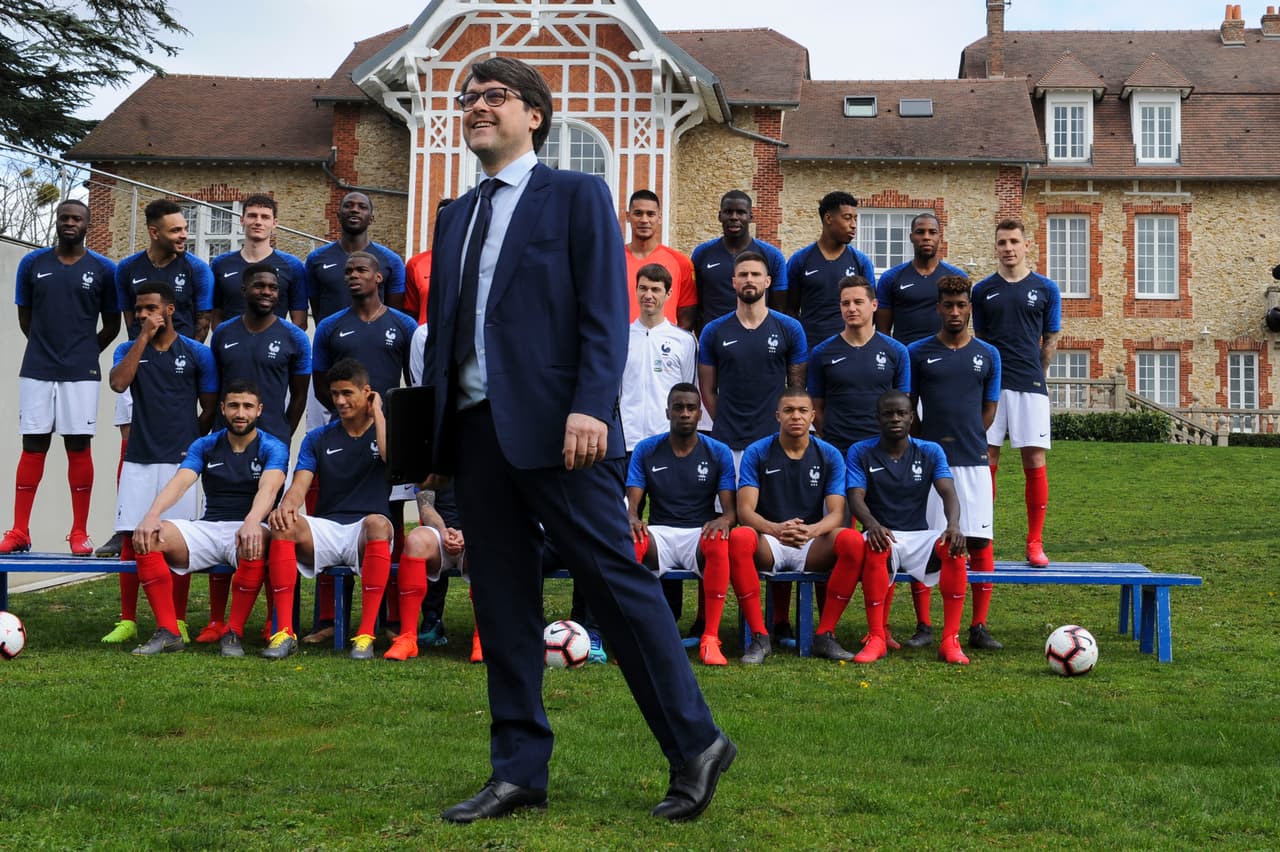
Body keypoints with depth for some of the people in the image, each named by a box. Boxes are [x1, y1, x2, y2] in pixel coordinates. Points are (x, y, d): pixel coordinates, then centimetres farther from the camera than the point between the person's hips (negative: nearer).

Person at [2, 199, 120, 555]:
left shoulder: (103, 269, 2)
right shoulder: (32, 263, 5)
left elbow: (111, 325, 10)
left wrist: (84, 353, 10)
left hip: (81, 373, -1)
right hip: (36, 371, 1)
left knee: (79, 447, 1)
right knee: (33, 447, 2)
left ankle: (79, 533, 7)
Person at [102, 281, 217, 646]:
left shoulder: (198, 353, 4)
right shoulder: (129, 349, 9)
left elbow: (210, 408, 9)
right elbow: (118, 382, -12)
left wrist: (192, 444, 3)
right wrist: (144, 337, -10)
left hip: (181, 461, -2)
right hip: (139, 459, 2)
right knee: (131, 539, 0)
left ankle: (177, 622, 8)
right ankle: (127, 621, 8)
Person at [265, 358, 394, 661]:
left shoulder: (384, 430, 11)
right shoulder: (318, 439, 18)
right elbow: (300, 484, 3)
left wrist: (377, 413, 0)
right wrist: (287, 505, -21)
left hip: (365, 534, -2)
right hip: (325, 530, 2)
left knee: (377, 522, -39)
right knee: (283, 524, -30)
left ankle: (366, 634, -38)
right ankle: (284, 632, -33)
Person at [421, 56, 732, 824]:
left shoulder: (577, 196, 2)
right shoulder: (457, 217, 20)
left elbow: (606, 312, -7)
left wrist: (590, 407, -19)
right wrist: (430, 430, 14)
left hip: (555, 428, -6)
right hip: (477, 430, 7)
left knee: (618, 582, -6)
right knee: (501, 606, 7)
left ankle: (695, 745, 5)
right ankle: (520, 772, 14)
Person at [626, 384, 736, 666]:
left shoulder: (719, 453, 7)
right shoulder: (646, 450, 9)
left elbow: (731, 510, 1)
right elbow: (632, 503, 2)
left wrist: (724, 520, -25)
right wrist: (632, 519, -24)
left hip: (701, 534, 0)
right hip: (659, 534, 1)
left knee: (719, 544, -39)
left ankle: (710, 638, -34)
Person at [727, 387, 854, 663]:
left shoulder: (830, 455, 5)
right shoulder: (757, 453, 2)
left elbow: (836, 513, -3)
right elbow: (745, 510, -7)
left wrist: (812, 530, -28)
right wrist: (776, 529, -29)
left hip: (812, 547, 1)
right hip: (768, 545, -1)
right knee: (739, 537, -36)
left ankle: (825, 635, -22)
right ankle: (759, 637, -28)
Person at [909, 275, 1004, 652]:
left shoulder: (987, 355, 9)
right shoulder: (918, 353, 4)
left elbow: (989, 409, 15)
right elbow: (907, 408, 9)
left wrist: (968, 439, 7)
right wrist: (925, 446, 4)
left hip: (973, 461, 1)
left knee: (980, 542, -2)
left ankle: (979, 627, 6)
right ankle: (923, 626, 8)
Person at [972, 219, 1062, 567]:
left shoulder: (1045, 289, 6)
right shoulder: (983, 290, 8)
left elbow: (1050, 340, 12)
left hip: (1031, 386, -1)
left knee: (1034, 462, -2)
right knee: (986, 461, 0)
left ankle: (1035, 543, 4)